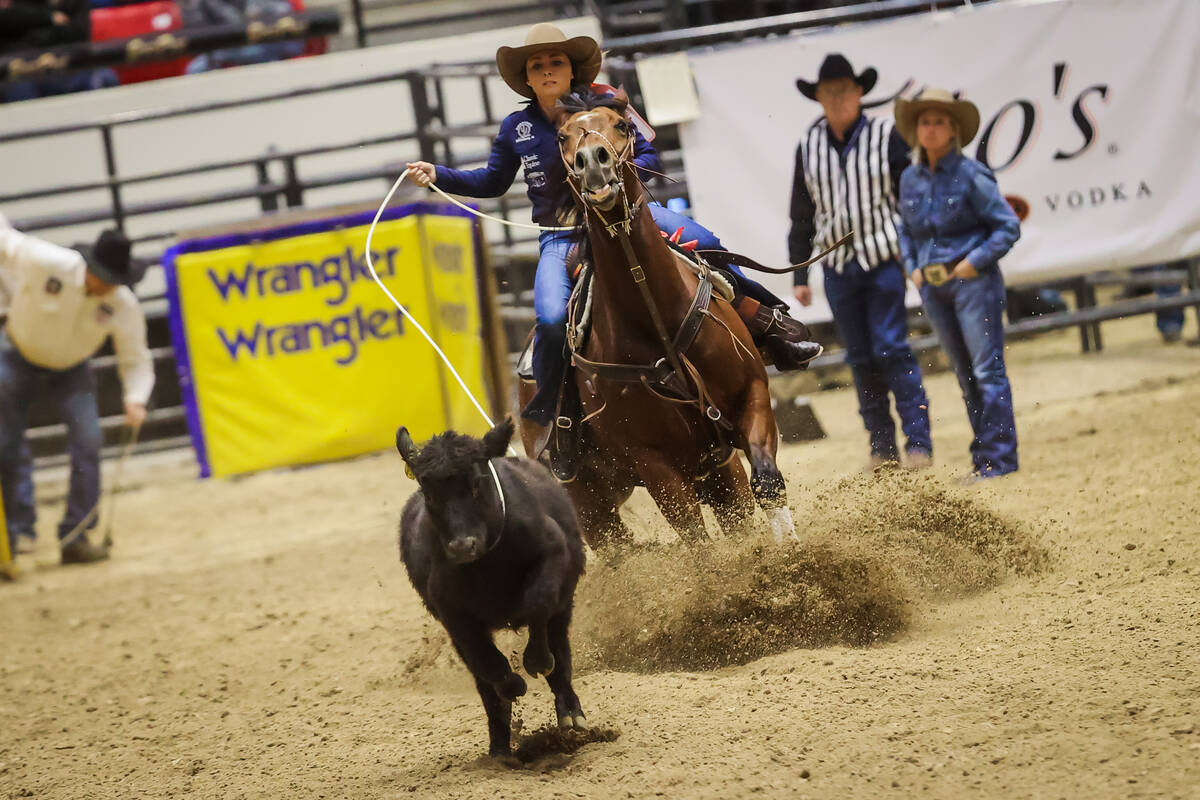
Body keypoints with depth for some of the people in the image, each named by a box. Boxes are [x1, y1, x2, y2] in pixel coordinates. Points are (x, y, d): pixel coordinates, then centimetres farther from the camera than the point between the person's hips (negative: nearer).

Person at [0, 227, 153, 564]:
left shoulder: (124, 305, -26)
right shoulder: (44, 261, -32)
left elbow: (135, 360, -17)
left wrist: (135, 399, -33)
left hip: (70, 368, 1)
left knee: (87, 441, -14)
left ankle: (75, 536, -6)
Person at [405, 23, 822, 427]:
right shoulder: (516, 128, 3)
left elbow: (648, 155, 4)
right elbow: (493, 181, 18)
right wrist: (439, 175, 6)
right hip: (561, 236, 0)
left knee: (705, 244, -19)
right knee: (552, 319, -26)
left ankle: (765, 321, -3)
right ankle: (543, 408, -3)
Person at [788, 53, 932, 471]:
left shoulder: (886, 136, -4)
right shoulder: (809, 147, 5)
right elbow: (802, 215, 11)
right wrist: (800, 274, 9)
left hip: (884, 259, -4)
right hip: (837, 266, 4)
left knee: (892, 349, -9)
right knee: (860, 358, 8)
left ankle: (918, 441, -4)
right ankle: (881, 445, 16)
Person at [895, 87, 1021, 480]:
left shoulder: (971, 175, -11)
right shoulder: (910, 179, 6)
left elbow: (1008, 226, -9)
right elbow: (905, 230, 21)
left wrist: (975, 261, -15)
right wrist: (912, 267, 6)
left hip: (972, 281, -6)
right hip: (933, 286, 6)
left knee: (987, 368, -6)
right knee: (965, 374, 12)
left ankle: (999, 457, -2)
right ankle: (983, 454, 19)